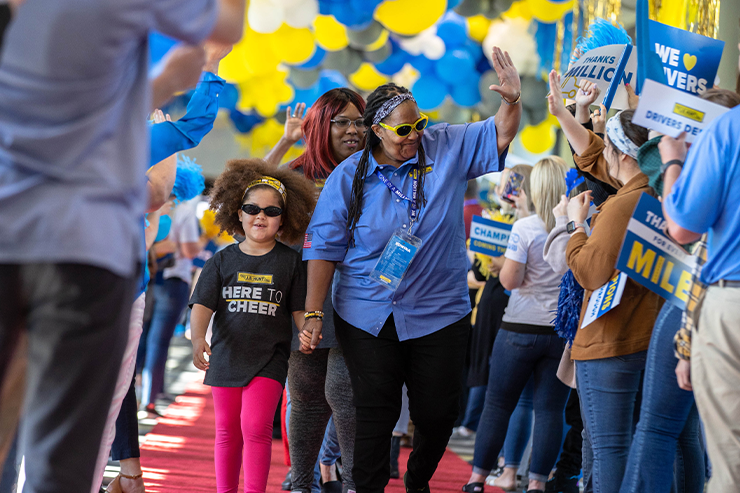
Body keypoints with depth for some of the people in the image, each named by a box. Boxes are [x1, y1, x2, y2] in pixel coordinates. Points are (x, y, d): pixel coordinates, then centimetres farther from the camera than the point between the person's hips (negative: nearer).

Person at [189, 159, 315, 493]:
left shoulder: (290, 261, 3)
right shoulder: (223, 261, 5)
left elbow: (299, 308, 7)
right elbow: (202, 305, -2)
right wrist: (198, 339, -19)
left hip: (269, 358, -2)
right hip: (226, 356, 2)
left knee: (256, 427, -14)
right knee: (227, 431, 9)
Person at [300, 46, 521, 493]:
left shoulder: (447, 149, -2)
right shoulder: (349, 177, -4)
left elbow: (500, 136, -4)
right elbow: (324, 248, -3)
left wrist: (512, 100, -28)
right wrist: (313, 314, -9)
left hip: (439, 313, 2)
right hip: (368, 317, -1)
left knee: (438, 413, 8)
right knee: (376, 413, -1)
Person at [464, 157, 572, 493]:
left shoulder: (525, 228, -10)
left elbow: (510, 280, -13)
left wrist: (505, 264, 6)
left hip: (521, 329, -2)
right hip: (564, 330, 2)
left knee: (497, 404, 8)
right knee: (550, 409, 4)